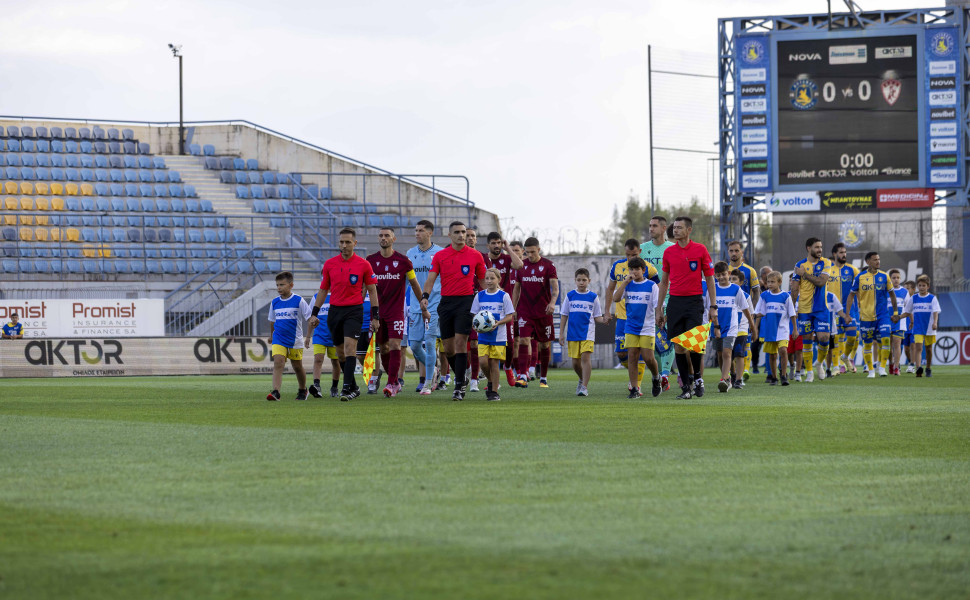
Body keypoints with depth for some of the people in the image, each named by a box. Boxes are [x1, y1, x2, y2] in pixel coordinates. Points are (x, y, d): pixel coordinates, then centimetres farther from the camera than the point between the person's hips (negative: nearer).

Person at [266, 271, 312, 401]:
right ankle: (275, 392, -28)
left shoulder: (298, 301, -8)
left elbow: (309, 317, -6)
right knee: (278, 363, -18)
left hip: (295, 340, -2)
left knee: (298, 367, 11)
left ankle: (303, 390, 36)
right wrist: (271, 335, 30)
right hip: (279, 340, 2)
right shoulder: (275, 302, 5)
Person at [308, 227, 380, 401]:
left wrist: (375, 317, -2)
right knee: (340, 351, 8)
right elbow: (323, 290, 14)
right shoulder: (329, 264, 6)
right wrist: (314, 314, 10)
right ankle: (354, 387, 22)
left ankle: (347, 388, -20)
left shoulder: (364, 265, -2)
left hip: (354, 310, -4)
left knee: (349, 346, -18)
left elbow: (372, 290, 2)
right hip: (334, 310, 4)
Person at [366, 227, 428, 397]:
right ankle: (395, 382, 20)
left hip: (396, 311, -3)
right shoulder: (371, 260, 3)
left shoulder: (403, 261, -3)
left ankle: (391, 384, -13)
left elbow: (415, 285, 6)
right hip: (377, 311, 3)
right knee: (383, 348, 7)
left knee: (394, 345, -13)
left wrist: (424, 308, 10)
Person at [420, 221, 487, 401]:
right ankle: (460, 377, 28)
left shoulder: (475, 255, 4)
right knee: (448, 346, 5)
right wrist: (425, 296, -18)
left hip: (466, 301, -3)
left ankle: (459, 387, -11)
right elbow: (431, 279, 0)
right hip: (446, 302, 3)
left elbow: (483, 281, 11)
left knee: (460, 342, -13)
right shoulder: (440, 256, 6)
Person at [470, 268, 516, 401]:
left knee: (494, 363, -2)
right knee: (483, 361, -10)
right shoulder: (480, 296, 6)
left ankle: (494, 392, 8)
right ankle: (490, 382, 18)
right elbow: (474, 315, 11)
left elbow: (510, 316, 0)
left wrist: (498, 323, -17)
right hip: (483, 335, 2)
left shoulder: (504, 296, -2)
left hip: (498, 335, -2)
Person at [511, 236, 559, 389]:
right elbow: (516, 288, 14)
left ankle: (543, 378, 19)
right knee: (523, 340, -14)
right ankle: (523, 377, -21)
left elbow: (555, 286, -10)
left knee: (545, 344, 6)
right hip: (525, 311, 1)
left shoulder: (548, 265, -1)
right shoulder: (521, 265, 7)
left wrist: (552, 302, -28)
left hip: (543, 312, -1)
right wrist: (513, 308, 9)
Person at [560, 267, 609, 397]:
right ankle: (582, 379, 35)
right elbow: (564, 315, 10)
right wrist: (561, 333, 5)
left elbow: (597, 317, 8)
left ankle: (584, 386, -16)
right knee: (575, 361, 7)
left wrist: (603, 320, -15)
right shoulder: (570, 295, 6)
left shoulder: (593, 297, 4)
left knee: (586, 357, -17)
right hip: (572, 333, 2)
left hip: (588, 332, -2)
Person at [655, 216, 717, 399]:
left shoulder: (700, 250, 0)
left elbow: (709, 279, 3)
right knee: (678, 345, -1)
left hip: (694, 301, -3)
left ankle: (698, 377, 10)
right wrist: (659, 308, 12)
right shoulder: (668, 252, 8)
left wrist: (713, 306, -1)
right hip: (675, 302, 3)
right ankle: (686, 386, 4)